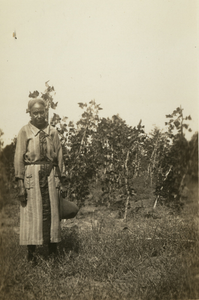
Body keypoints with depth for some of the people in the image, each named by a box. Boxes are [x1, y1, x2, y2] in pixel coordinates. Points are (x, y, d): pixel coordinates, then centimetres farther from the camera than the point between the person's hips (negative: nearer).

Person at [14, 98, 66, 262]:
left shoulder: (53, 132, 8)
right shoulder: (25, 131, -1)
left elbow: (59, 156, 11)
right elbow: (19, 158, -3)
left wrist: (62, 180, 8)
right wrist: (21, 184, -9)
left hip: (50, 175, 3)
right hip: (32, 175, -3)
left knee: (52, 212, 6)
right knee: (32, 213, 2)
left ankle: (53, 248, 18)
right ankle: (31, 252, 11)